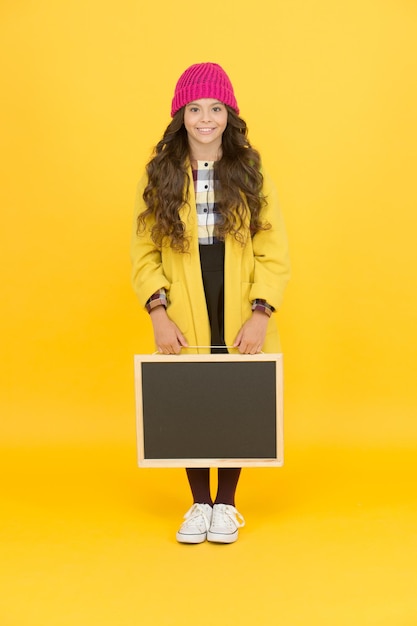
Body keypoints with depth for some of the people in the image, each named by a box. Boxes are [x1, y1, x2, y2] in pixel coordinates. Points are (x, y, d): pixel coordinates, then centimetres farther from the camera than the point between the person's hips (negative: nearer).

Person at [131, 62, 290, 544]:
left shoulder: (251, 174, 2)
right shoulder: (158, 177, 3)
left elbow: (273, 253, -1)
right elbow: (144, 252, 0)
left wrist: (261, 313, -11)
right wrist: (158, 313, -11)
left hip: (239, 318, 0)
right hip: (183, 322, 0)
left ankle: (226, 505, 28)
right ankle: (199, 504, 28)